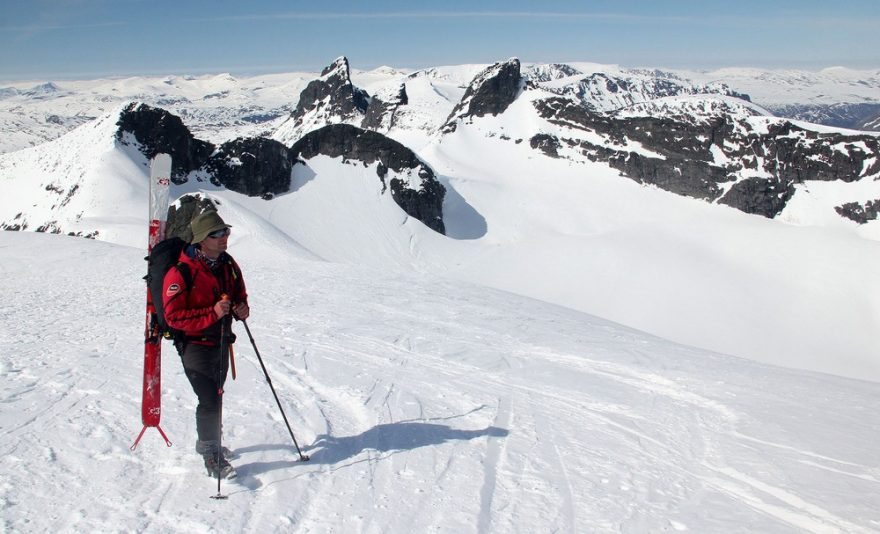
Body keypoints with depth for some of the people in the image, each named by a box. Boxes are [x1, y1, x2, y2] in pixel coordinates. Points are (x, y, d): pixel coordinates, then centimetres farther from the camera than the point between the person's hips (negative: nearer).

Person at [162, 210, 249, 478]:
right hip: (195, 345, -7)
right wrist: (212, 313, -31)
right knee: (210, 400, -10)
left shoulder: (228, 264, 2)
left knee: (215, 397, 20)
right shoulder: (181, 272, -20)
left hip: (222, 342, 7)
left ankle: (209, 442, 40)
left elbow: (239, 294, 17)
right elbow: (174, 316, -21)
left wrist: (242, 308, -6)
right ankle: (211, 455, 8)